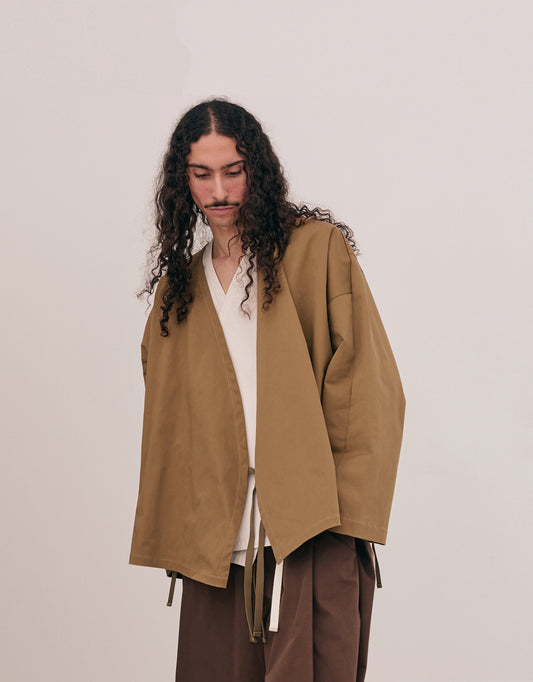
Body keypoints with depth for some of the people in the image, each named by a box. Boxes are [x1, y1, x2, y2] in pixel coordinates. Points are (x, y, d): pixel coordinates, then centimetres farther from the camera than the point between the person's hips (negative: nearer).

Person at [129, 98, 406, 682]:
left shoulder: (317, 249, 3)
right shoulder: (178, 288, 17)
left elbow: (368, 387, -3)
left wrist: (347, 509, -10)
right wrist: (177, 536, 10)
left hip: (313, 529, -4)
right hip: (218, 540, 4)